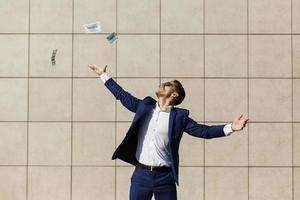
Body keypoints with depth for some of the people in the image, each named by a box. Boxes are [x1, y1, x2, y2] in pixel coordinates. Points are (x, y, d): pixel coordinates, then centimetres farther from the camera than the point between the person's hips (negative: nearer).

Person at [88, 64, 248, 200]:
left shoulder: (179, 116, 0)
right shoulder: (144, 106, 9)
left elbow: (204, 131, -4)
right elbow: (123, 95, 19)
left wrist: (230, 127, -17)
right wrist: (104, 75, 24)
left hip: (165, 177, -2)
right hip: (141, 175, 2)